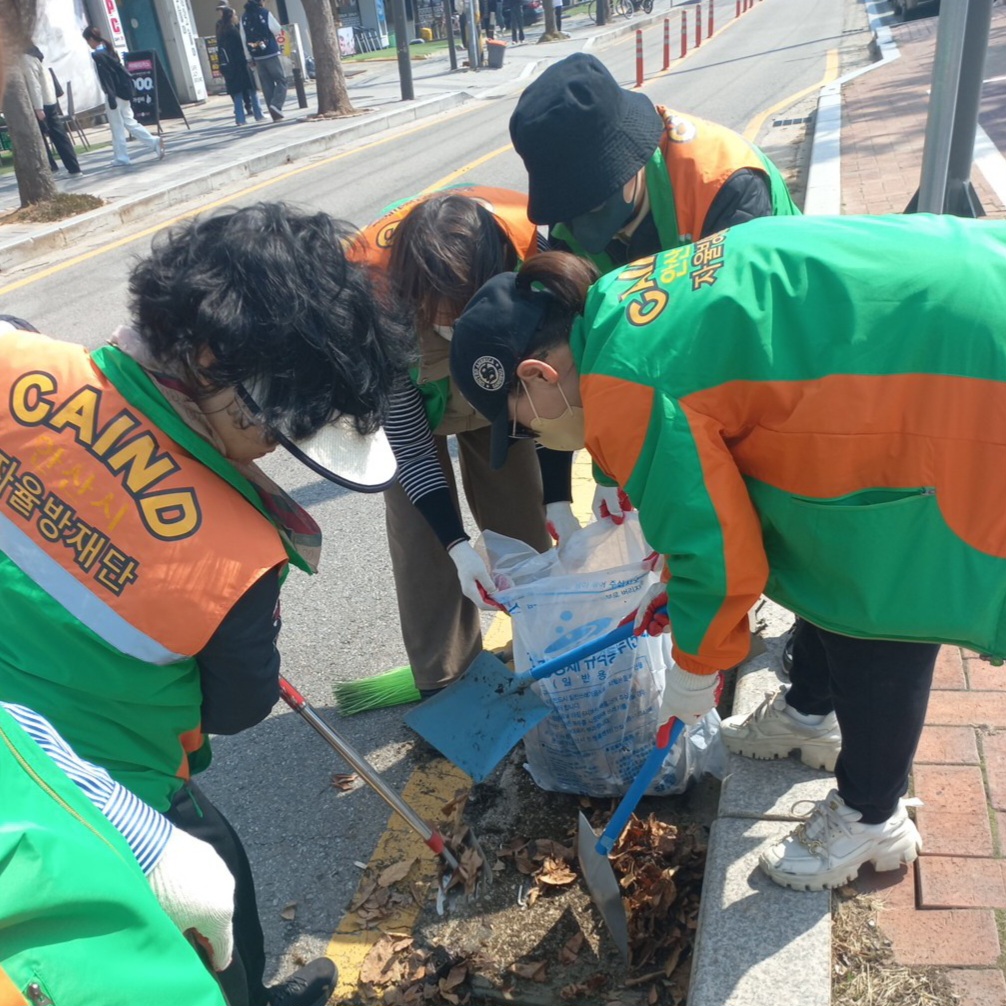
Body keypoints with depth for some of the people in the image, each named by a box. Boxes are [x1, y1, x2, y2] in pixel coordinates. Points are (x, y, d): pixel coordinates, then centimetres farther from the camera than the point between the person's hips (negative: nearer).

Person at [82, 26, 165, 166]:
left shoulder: (97, 55, -13)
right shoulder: (108, 49, 12)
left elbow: (105, 77, -18)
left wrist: (111, 98, -19)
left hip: (115, 94, -8)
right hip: (123, 91, 8)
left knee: (117, 127, 0)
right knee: (129, 122, 13)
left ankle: (121, 157, 6)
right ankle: (154, 142, 3)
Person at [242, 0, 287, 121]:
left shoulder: (244, 17, 7)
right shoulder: (265, 13, -8)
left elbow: (244, 38, 7)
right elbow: (278, 30, -5)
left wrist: (249, 58, 10)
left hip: (257, 56, 5)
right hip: (271, 54, -5)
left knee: (267, 85, 7)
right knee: (281, 80, 3)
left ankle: (275, 115, 4)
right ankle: (276, 105, -19)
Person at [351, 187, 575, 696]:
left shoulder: (526, 251, -35)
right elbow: (407, 439, -27)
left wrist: (558, 500, -22)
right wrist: (458, 545, -31)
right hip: (403, 393, -1)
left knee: (523, 525, 1)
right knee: (422, 538, -8)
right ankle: (444, 684, 10)